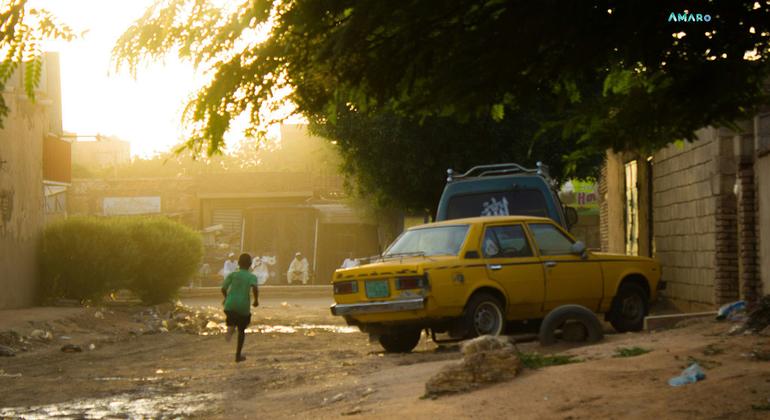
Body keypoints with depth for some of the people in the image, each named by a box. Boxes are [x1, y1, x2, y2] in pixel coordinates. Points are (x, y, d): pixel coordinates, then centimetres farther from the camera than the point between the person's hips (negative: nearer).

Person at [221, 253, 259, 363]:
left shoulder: (232, 275, 6)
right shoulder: (252, 277, 1)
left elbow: (223, 288, 1)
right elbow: (255, 288, -18)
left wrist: (226, 298, 21)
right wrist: (256, 300, -2)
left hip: (230, 305, 0)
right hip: (244, 307, 0)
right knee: (241, 330, 18)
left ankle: (230, 327, -16)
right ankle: (238, 355, 18)